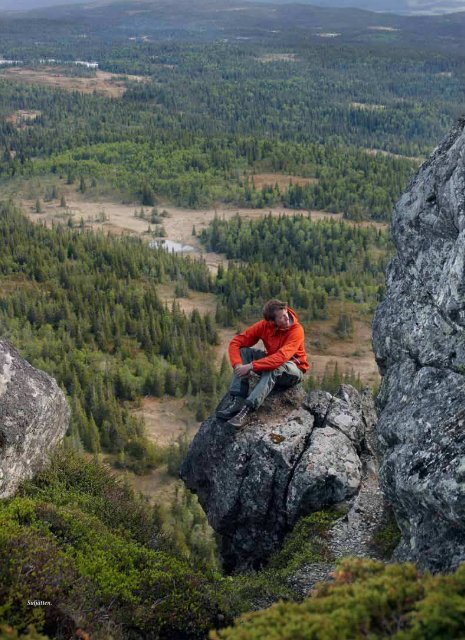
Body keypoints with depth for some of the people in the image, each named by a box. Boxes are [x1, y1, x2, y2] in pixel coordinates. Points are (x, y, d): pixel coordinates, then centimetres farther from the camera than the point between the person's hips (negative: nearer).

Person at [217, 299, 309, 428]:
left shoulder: (296, 330, -25)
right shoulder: (264, 325, -12)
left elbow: (281, 357, -38)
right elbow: (235, 342, -12)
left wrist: (251, 366, -40)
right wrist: (237, 365, -30)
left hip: (293, 371, -5)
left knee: (273, 368, -38)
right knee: (243, 352, -16)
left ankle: (246, 410, -47)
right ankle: (236, 402, -30)